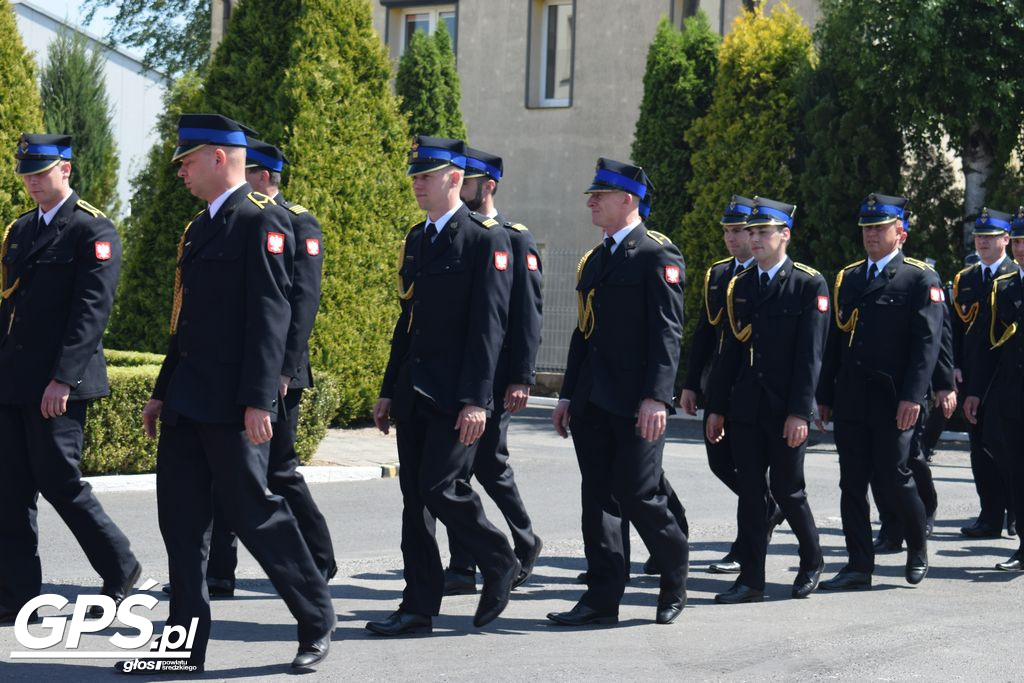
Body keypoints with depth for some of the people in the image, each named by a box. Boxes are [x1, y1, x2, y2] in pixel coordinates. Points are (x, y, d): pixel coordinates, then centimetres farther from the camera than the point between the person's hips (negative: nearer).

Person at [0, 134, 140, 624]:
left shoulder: (94, 231, -7)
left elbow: (92, 309, -15)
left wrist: (63, 379, -21)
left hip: (58, 384, -7)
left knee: (58, 481, -4)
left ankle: (121, 569, 15)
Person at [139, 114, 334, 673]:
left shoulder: (262, 220, -11)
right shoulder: (201, 226, 17)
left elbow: (270, 314, -18)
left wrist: (258, 400, -22)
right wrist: (163, 392, 20)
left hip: (231, 406, -9)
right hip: (188, 404, 9)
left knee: (253, 513, -2)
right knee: (180, 519, 7)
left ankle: (317, 621, 14)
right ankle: (186, 643, 14)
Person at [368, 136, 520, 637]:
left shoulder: (487, 239, -8)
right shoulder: (416, 239, 16)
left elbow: (489, 324, -14)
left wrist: (476, 399, -19)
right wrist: (388, 390, 16)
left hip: (455, 396, -8)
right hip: (413, 393, 8)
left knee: (442, 488, -13)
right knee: (414, 496, 7)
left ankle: (499, 564, 13)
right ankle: (419, 607, 13)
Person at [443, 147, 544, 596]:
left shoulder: (515, 240, -4)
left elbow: (528, 315, -9)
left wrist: (521, 379, -16)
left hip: (494, 376, -6)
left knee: (487, 461, -4)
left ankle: (525, 544, 20)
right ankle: (461, 568, 6)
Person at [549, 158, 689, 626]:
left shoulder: (657, 257, -6)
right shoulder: (594, 260, 18)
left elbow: (667, 332, -13)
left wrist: (657, 397, -21)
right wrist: (568, 395, 17)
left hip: (636, 405, -8)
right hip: (592, 403, 8)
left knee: (637, 495, -7)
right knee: (597, 498, 6)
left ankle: (675, 581, 16)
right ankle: (602, 597, 10)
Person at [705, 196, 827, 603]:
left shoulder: (810, 285, -5)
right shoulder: (739, 287, 11)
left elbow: (810, 354, -11)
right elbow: (729, 351, 12)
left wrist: (799, 412, -16)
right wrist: (716, 407, 8)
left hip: (786, 412, -4)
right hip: (745, 409, 5)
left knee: (787, 490, 3)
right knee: (750, 492, 4)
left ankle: (812, 561, 27)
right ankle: (751, 580, 8)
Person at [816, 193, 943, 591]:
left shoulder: (920, 279, -1)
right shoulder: (848, 278, 16)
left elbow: (928, 342, -9)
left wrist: (913, 396, -19)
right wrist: (825, 396, 12)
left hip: (893, 401, -5)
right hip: (850, 400, 5)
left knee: (893, 478, -4)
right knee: (852, 483, 4)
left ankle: (918, 547, 23)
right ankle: (859, 567, 10)